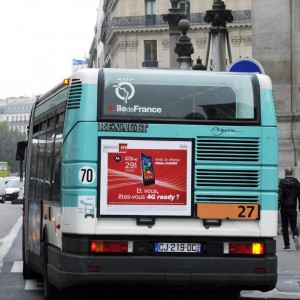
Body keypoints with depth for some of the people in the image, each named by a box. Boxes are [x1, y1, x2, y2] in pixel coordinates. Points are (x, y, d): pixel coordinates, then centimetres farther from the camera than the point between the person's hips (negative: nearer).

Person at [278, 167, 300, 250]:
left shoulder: (282, 182, -4)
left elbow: (279, 195, -11)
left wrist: (277, 206, -11)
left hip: (284, 208, -2)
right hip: (293, 208, 2)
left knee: (285, 226, 7)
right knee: (293, 225, 8)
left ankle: (287, 245, 6)